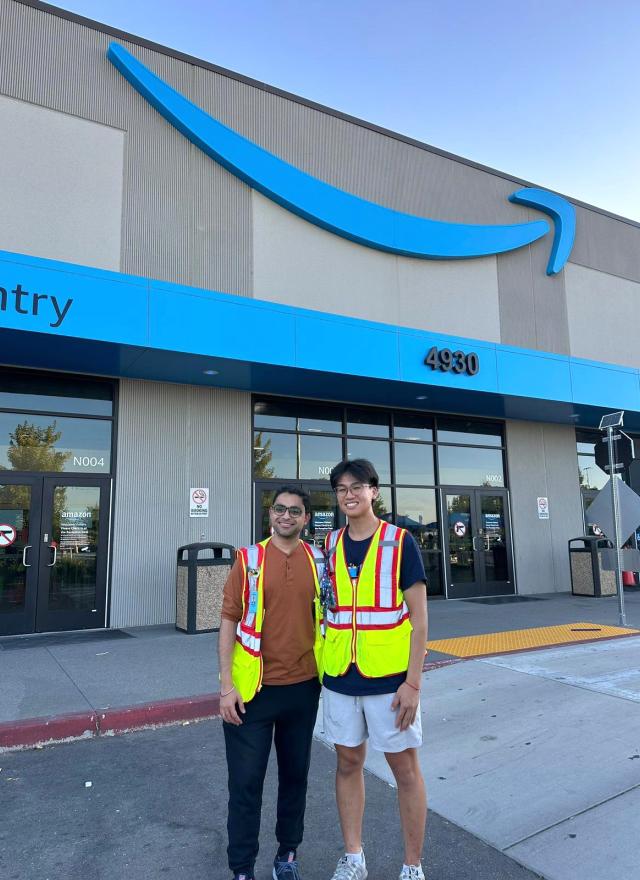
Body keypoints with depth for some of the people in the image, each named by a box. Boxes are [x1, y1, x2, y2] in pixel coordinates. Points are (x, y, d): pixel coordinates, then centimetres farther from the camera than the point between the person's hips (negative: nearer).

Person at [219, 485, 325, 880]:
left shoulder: (318, 561, 1)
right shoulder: (249, 559, -7)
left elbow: (324, 617, 10)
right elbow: (229, 621, -6)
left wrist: (326, 674, 9)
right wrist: (226, 685, -10)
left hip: (303, 687, 3)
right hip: (254, 688, -2)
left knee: (296, 774, 17)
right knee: (246, 781, 8)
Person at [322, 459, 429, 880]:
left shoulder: (400, 542, -8)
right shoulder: (331, 545, 4)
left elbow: (419, 617, -8)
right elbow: (327, 607, 11)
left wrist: (413, 682, -12)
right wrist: (324, 665, 7)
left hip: (389, 676, -4)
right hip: (340, 676, 4)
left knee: (405, 767, 9)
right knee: (348, 762, 16)